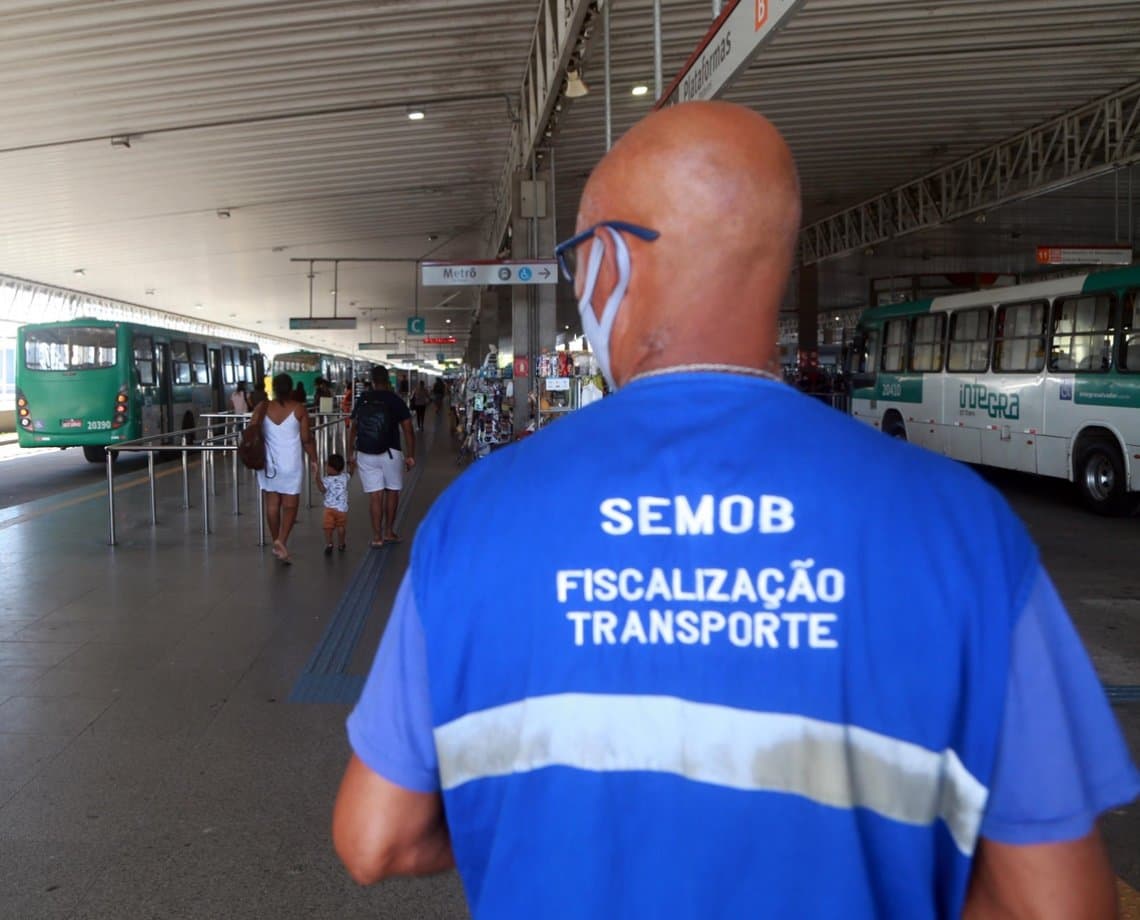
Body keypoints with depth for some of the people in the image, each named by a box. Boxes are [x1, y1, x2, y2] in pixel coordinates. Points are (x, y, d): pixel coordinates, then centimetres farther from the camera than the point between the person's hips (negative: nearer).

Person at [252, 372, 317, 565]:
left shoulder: (262, 408, -1)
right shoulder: (298, 409, -6)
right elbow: (307, 439, -5)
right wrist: (314, 460, 5)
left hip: (268, 462, 2)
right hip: (291, 463, -2)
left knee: (272, 504, 13)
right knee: (290, 505, 3)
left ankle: (276, 543, 22)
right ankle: (282, 541, -16)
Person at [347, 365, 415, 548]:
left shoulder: (362, 400, 6)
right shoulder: (394, 400, -3)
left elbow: (352, 428, 10)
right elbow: (408, 430, -6)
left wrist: (351, 454, 18)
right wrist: (410, 456, -1)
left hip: (365, 454, 2)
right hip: (390, 453, -2)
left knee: (374, 495, 5)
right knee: (392, 491, 15)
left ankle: (377, 536, 4)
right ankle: (389, 532, 20)